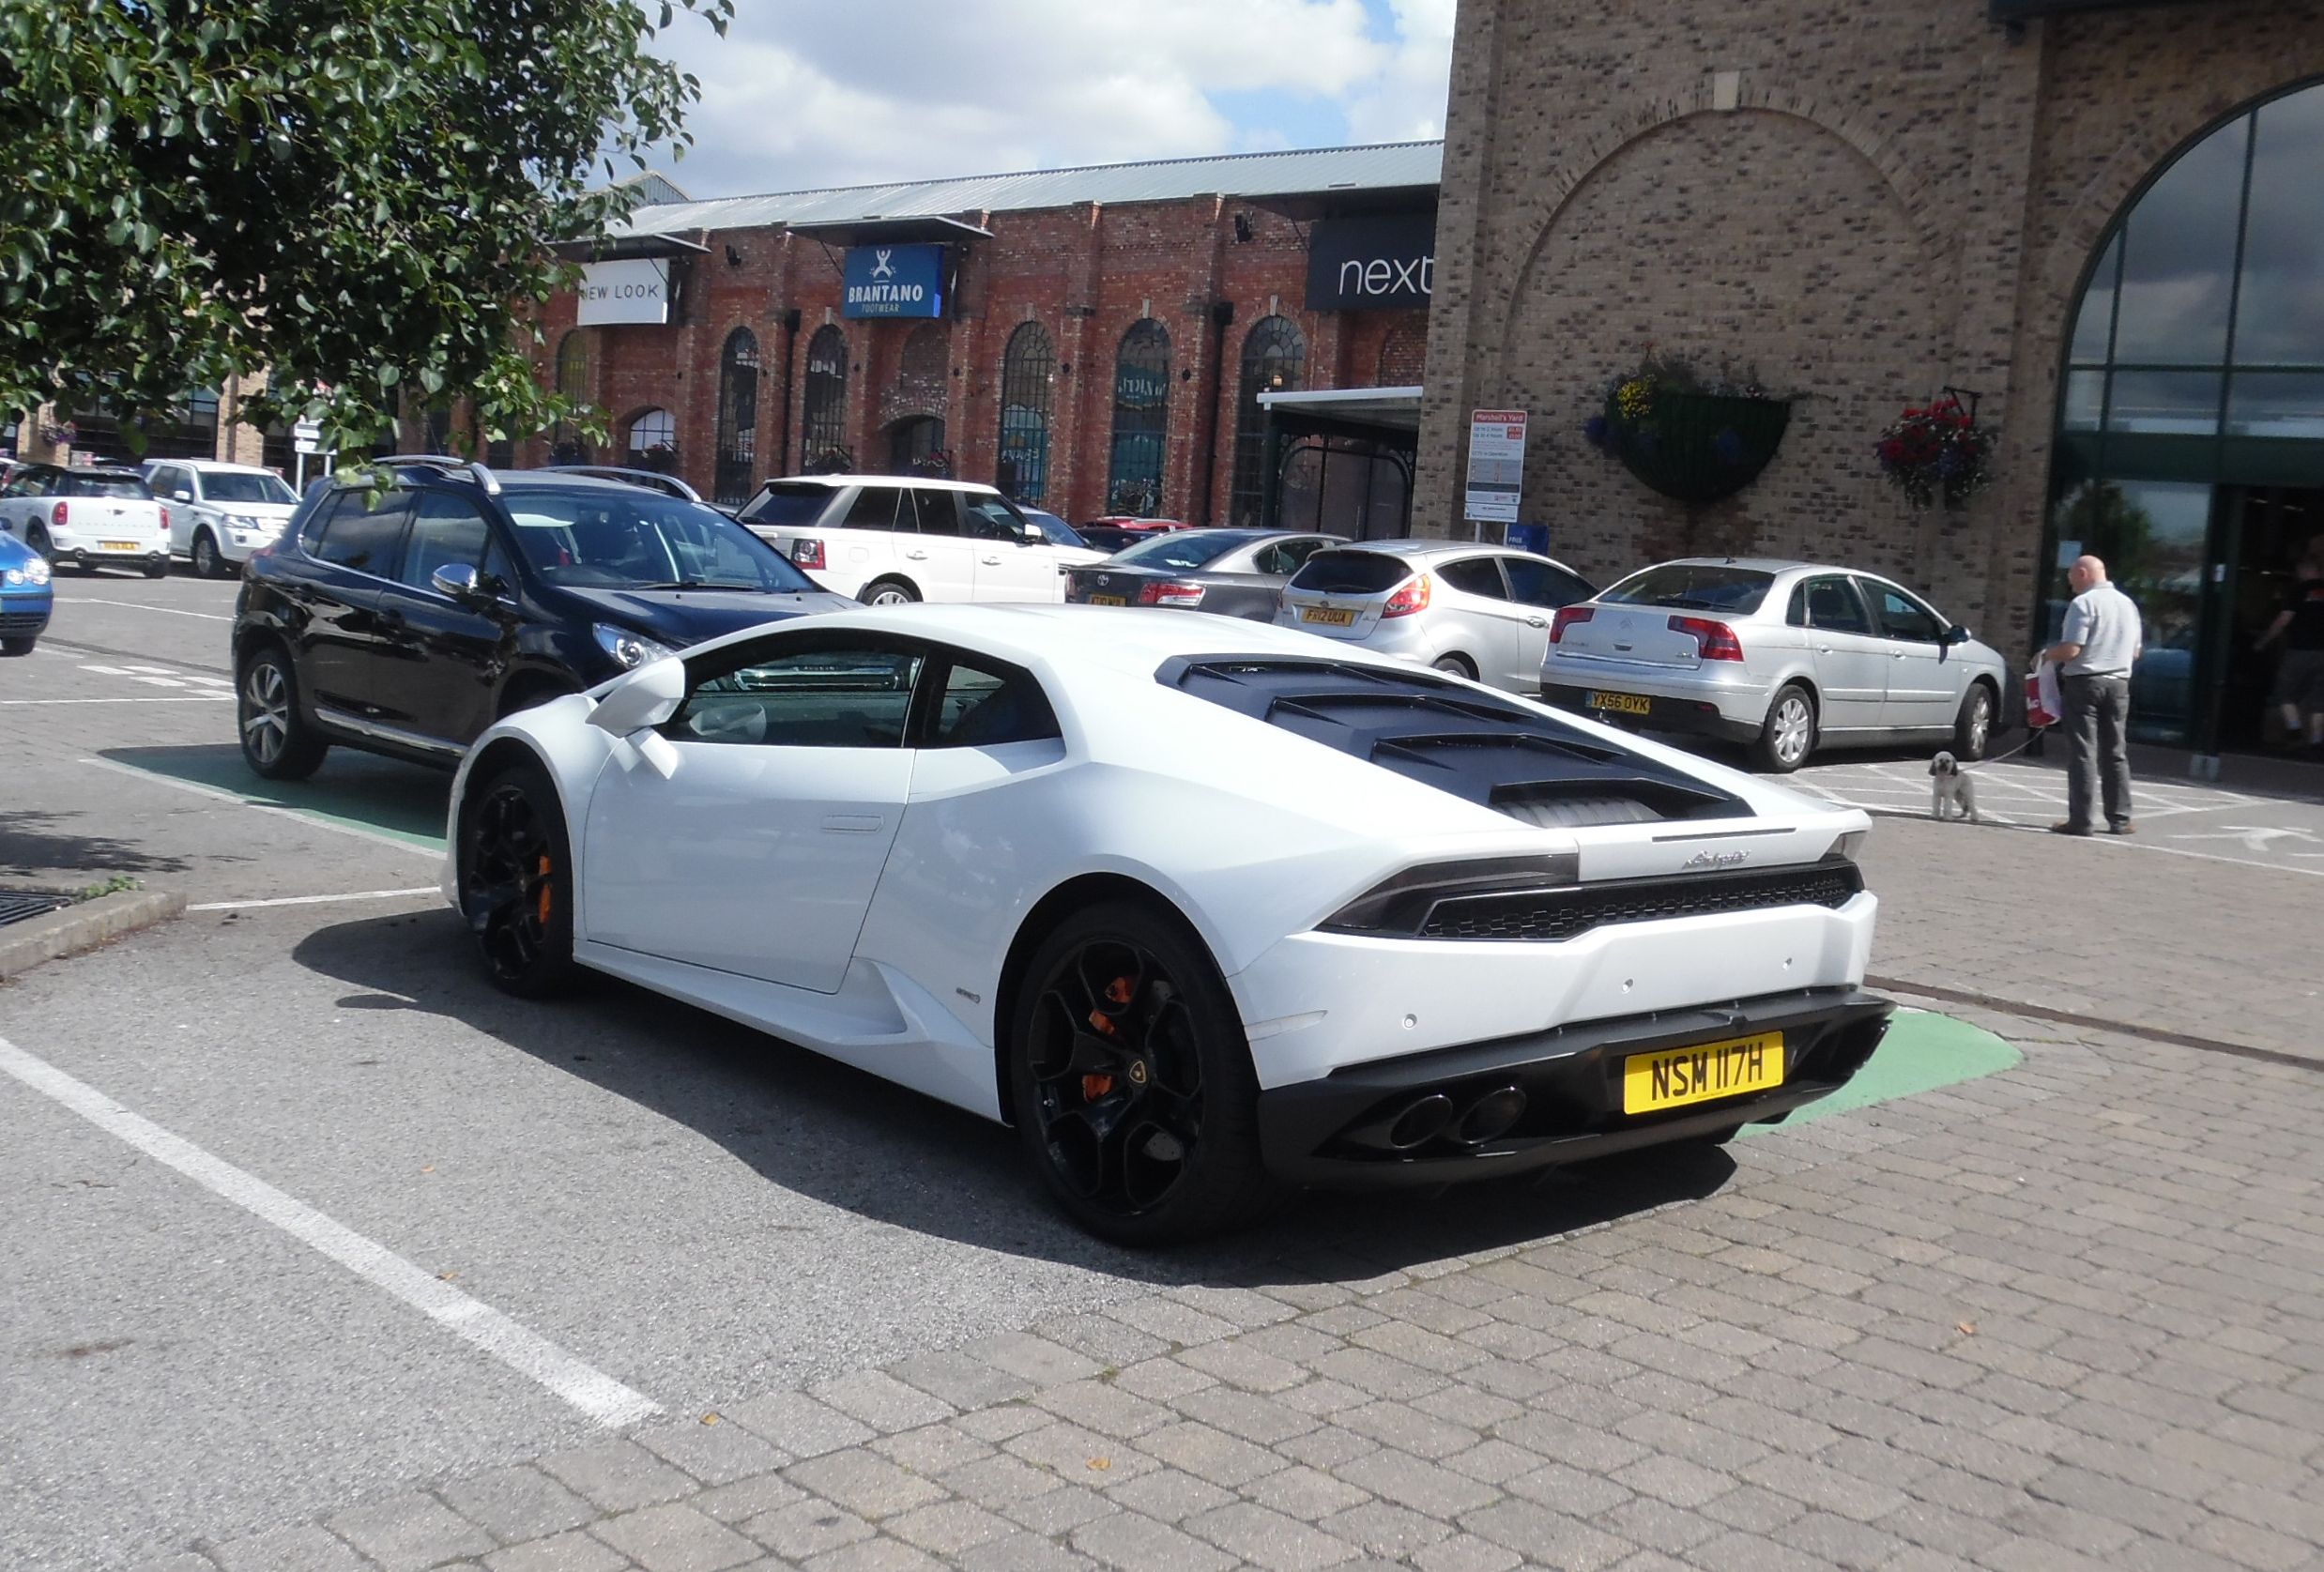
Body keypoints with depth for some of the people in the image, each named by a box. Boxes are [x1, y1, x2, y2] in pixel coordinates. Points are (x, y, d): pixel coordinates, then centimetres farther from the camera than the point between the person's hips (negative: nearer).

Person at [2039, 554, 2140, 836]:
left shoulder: (2084, 603, -12)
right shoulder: (2127, 604, 13)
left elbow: (2070, 650, -18)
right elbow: (2135, 652, 19)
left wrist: (2046, 655, 0)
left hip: (2084, 682, -7)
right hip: (2118, 683, 7)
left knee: (2083, 753, -5)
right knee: (2116, 753, 12)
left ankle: (2080, 821, -6)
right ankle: (2119, 818, 13)